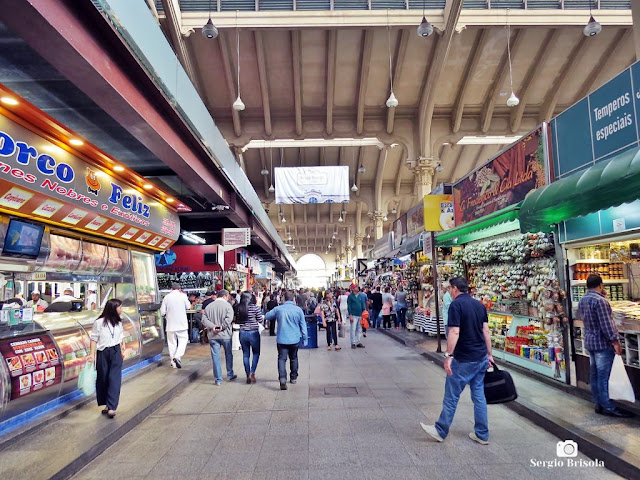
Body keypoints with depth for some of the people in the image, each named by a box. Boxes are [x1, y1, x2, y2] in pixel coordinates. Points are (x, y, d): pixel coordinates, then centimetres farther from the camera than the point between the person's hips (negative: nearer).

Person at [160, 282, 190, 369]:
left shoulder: (166, 297, -3)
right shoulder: (183, 296, -6)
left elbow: (162, 312, -2)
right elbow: (188, 307, 9)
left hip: (170, 324, 2)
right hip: (182, 323, -2)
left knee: (172, 343, 10)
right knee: (183, 340, 9)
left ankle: (173, 362, 14)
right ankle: (177, 357, -11)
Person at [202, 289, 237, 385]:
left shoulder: (208, 306, 6)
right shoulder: (227, 305, -6)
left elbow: (204, 319, -2)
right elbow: (228, 319, -18)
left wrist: (212, 326, -11)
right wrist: (221, 327, -12)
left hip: (212, 335, 2)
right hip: (225, 335, -2)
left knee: (215, 357, 5)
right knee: (229, 355, 16)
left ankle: (218, 379, 10)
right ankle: (230, 375, 27)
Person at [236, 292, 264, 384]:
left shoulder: (238, 308, -3)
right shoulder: (255, 307, -12)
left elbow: (237, 321, 6)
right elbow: (260, 320, -6)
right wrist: (263, 316, 15)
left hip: (242, 333, 3)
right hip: (253, 333, -3)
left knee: (245, 354, 12)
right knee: (256, 353, 14)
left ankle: (248, 376, 16)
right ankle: (252, 373, 1)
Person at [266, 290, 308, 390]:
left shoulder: (278, 309, -4)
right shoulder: (298, 310, -5)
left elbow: (267, 316, 11)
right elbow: (303, 325, 0)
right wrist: (305, 338, 8)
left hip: (282, 339, -1)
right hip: (294, 339, 1)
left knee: (282, 358, -2)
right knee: (294, 358, 18)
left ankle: (282, 378, -21)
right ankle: (293, 378, 29)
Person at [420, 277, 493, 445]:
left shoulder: (456, 304, -15)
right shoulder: (480, 305, 7)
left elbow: (454, 332, -22)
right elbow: (486, 331, 9)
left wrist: (448, 356, -19)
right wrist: (489, 354, 15)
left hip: (463, 360, -7)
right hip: (481, 358, 7)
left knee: (451, 396, 5)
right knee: (479, 395, 16)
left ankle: (441, 431, 17)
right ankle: (482, 434, 23)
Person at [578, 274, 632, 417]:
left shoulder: (582, 301, 10)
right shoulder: (599, 301, -19)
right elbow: (607, 324, -21)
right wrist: (616, 342, -14)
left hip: (589, 341, 9)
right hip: (602, 343, -9)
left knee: (594, 374, 14)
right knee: (603, 376, -3)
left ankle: (598, 404, 22)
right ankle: (607, 407, 4)